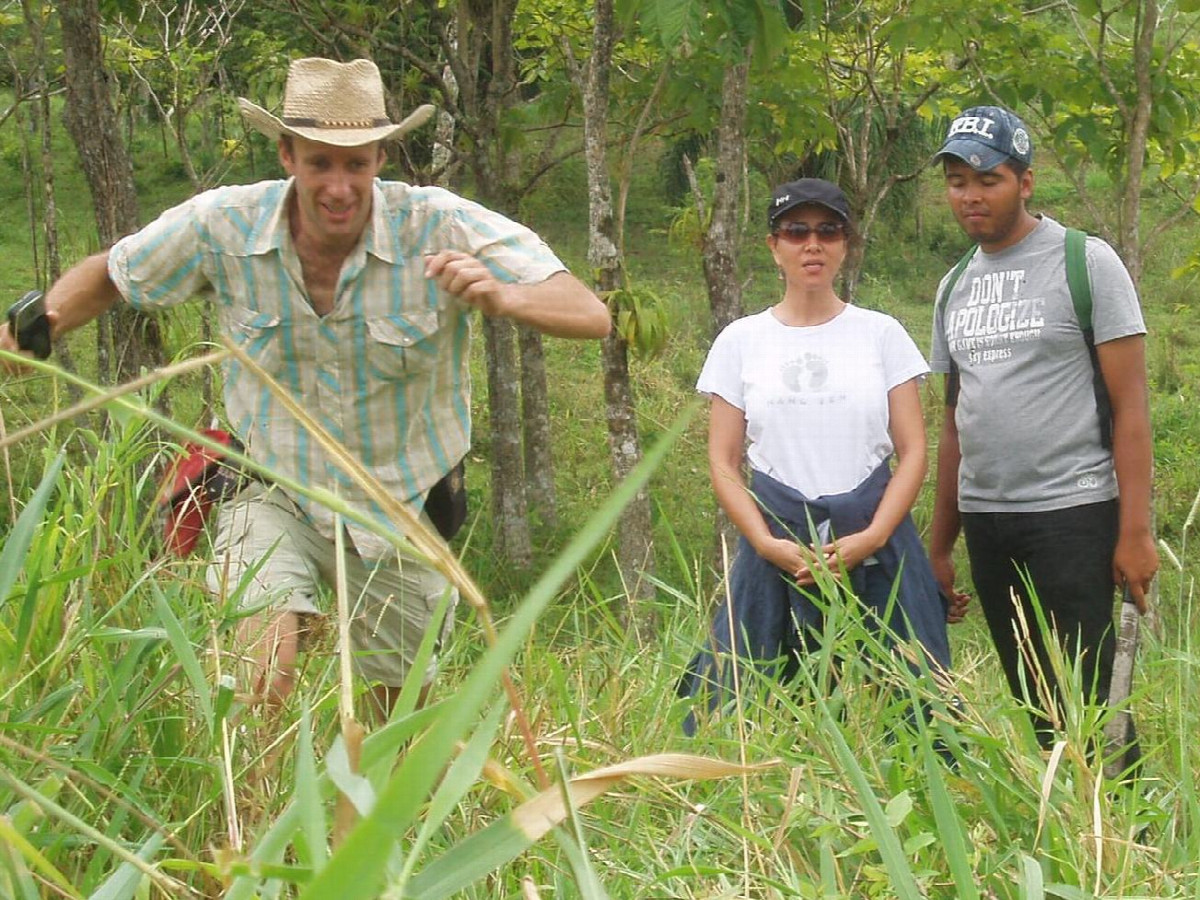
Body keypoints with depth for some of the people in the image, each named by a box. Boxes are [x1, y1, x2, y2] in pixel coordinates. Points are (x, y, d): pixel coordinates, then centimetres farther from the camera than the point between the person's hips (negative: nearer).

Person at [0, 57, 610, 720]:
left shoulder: (442, 229, -21)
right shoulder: (223, 227, -15)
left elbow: (591, 317, -25)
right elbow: (110, 276, 4)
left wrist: (502, 297, -46)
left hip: (401, 507, 1)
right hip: (274, 497, 0)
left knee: (402, 711, 18)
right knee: (265, 674, -27)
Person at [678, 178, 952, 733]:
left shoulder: (881, 334, 8)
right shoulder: (740, 342, 8)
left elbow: (912, 452, 4)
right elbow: (723, 464, 6)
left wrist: (873, 538, -11)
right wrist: (769, 545, -9)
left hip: (874, 547, 0)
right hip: (776, 550, 0)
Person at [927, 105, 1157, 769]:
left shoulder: (1084, 263, -3)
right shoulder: (956, 287, 15)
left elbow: (1130, 403, -6)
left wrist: (1135, 531, -13)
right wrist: (939, 547, 15)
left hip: (1071, 513, -6)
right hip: (986, 521, 6)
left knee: (1082, 705, -8)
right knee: (1032, 707, 7)